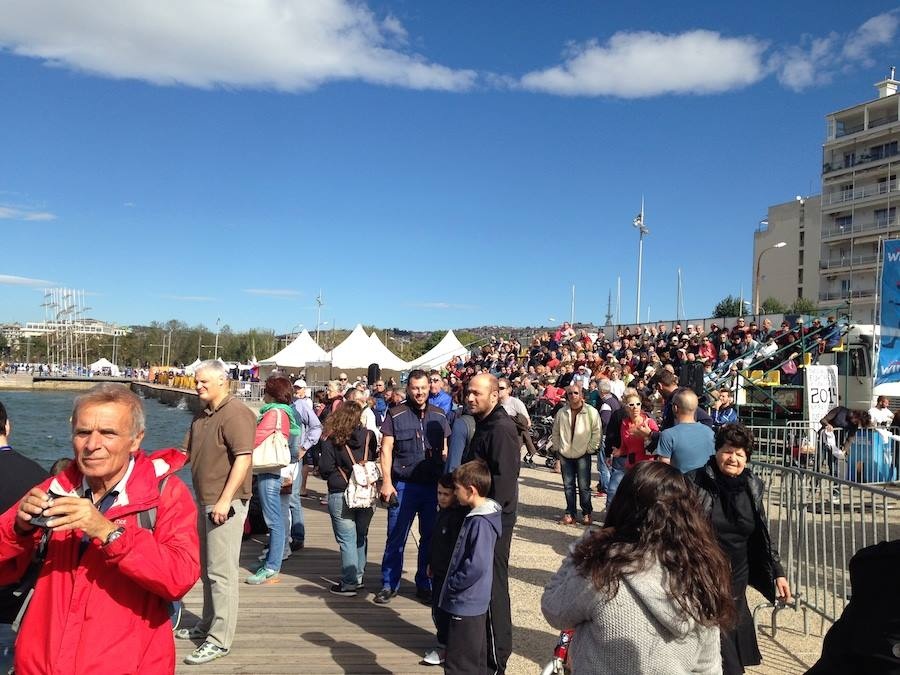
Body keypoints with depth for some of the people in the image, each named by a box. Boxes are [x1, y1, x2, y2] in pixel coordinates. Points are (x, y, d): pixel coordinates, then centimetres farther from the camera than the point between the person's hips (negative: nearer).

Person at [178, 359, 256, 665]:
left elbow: (243, 458, -22)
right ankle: (207, 624, 33)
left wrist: (225, 500, -24)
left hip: (225, 503, -9)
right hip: (204, 501, 9)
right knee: (207, 569, 19)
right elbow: (187, 453, 21)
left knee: (221, 572, -4)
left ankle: (220, 639, 5)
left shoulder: (236, 413, -15)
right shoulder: (202, 415, 14)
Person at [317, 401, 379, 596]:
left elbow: (325, 469, -10)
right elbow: (375, 462, 7)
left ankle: (349, 583, 8)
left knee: (347, 539, 3)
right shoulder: (370, 437, -3)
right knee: (361, 536, 17)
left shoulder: (331, 440, -11)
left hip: (340, 496, -4)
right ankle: (358, 577, 27)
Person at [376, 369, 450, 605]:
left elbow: (445, 451, 12)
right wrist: (387, 481, -12)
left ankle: (425, 585, 25)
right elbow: (386, 449, -4)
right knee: (396, 537, 5)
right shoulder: (396, 415, -3)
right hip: (403, 485, -3)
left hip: (434, 486, 3)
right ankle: (389, 585, 19)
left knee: (430, 537, 11)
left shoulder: (439, 416, 7)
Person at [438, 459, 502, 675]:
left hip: (466, 604, -10)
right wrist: (452, 585, 14)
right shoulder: (476, 515, 6)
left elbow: (476, 566, -28)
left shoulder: (481, 522, -23)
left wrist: (452, 585, -15)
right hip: (472, 602, 10)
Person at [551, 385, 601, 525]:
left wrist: (590, 449, -5)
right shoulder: (561, 413, 1)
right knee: (568, 486, 9)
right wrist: (558, 448, 8)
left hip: (583, 455, -3)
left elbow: (596, 433, -4)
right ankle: (570, 514, 18)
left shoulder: (591, 412, -9)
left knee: (584, 486, 1)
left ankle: (586, 514, 16)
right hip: (565, 455, 3)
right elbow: (555, 433, 12)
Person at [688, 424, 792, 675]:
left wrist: (777, 572, 9)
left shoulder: (752, 488, 2)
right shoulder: (696, 483, -11)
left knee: (733, 642, 12)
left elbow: (762, 537, 11)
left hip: (736, 581, 4)